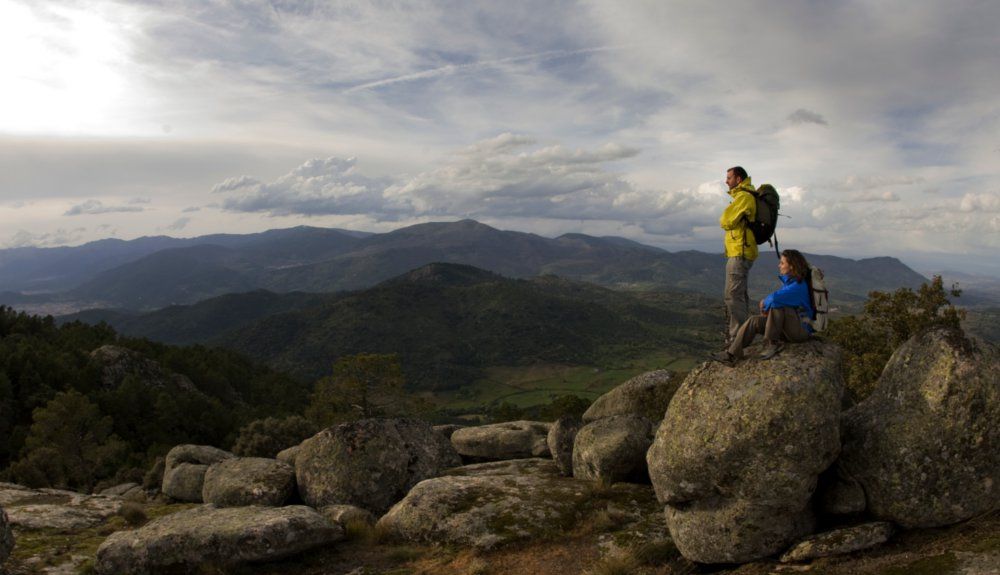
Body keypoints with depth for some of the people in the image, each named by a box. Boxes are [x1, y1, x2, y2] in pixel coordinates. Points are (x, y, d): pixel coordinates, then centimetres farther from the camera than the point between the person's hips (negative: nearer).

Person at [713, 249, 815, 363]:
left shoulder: (798, 286, -22)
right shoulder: (788, 281, 8)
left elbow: (775, 298, -35)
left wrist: (765, 303, -13)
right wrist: (765, 305, -9)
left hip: (802, 330, -9)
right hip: (790, 328, 9)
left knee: (776, 305, -30)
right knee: (753, 321, -6)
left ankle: (773, 344, -18)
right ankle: (733, 353, -9)